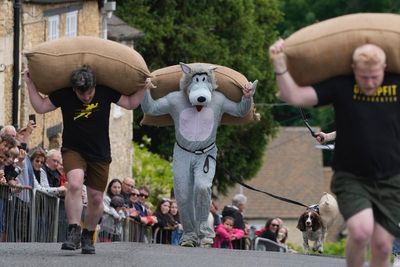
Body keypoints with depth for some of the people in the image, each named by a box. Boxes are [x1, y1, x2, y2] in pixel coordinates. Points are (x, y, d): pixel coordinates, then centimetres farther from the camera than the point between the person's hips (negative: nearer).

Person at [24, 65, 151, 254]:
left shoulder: (105, 93, -8)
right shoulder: (64, 95, -10)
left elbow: (131, 103, 3)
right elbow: (40, 107, -2)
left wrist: (143, 88, -10)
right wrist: (30, 84, -9)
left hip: (100, 154, 2)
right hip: (73, 151, -2)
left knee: (96, 199, 5)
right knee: (75, 184, -28)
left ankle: (88, 237, 26)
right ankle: (73, 233, -27)